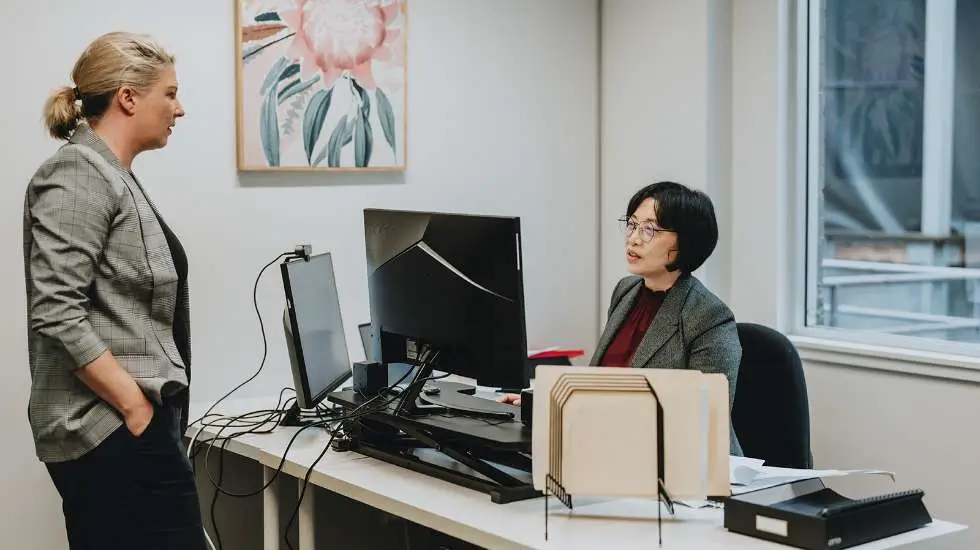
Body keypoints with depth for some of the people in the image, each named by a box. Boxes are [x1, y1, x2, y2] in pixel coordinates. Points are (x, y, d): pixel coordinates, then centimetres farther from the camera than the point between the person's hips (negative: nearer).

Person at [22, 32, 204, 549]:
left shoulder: (115, 177, 17)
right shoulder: (78, 173, -12)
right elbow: (57, 314, -21)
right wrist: (137, 408, -19)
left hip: (120, 431, 10)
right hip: (117, 433, -10)